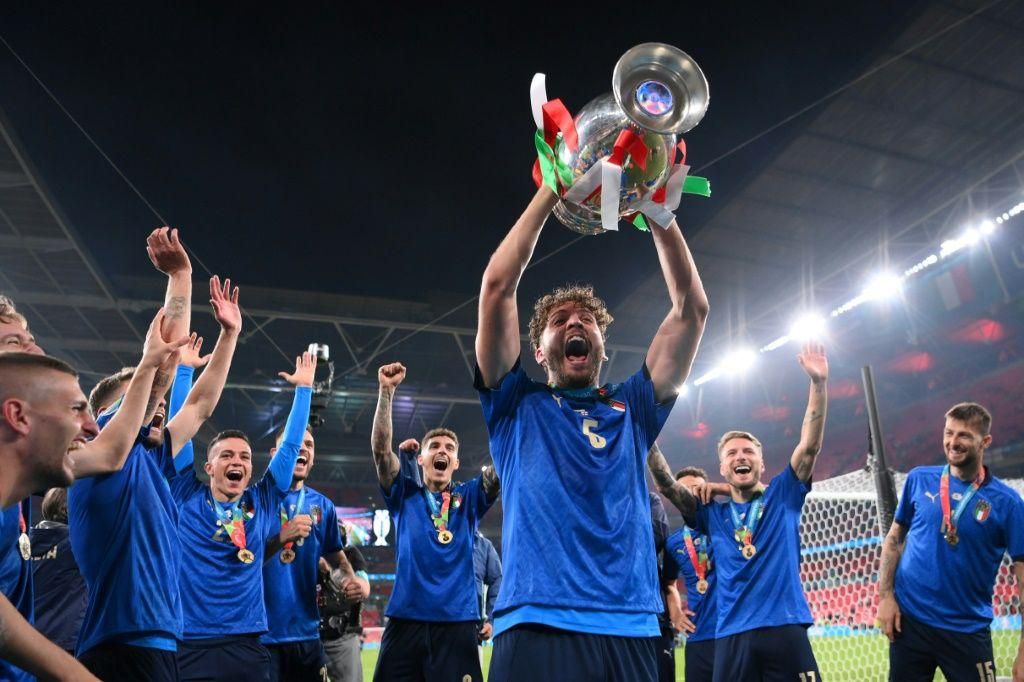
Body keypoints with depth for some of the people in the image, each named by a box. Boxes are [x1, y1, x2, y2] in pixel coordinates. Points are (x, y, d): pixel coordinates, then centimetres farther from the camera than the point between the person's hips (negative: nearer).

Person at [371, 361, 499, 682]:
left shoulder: (469, 498, 12)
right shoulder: (404, 495, 12)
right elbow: (380, 448, -1)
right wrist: (386, 391, -11)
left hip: (457, 621, 0)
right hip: (406, 619, 0)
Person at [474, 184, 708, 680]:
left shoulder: (631, 408, 17)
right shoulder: (518, 406, 12)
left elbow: (691, 308, 12)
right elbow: (497, 287, 2)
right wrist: (551, 191, 4)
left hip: (630, 632, 3)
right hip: (536, 631, -2)